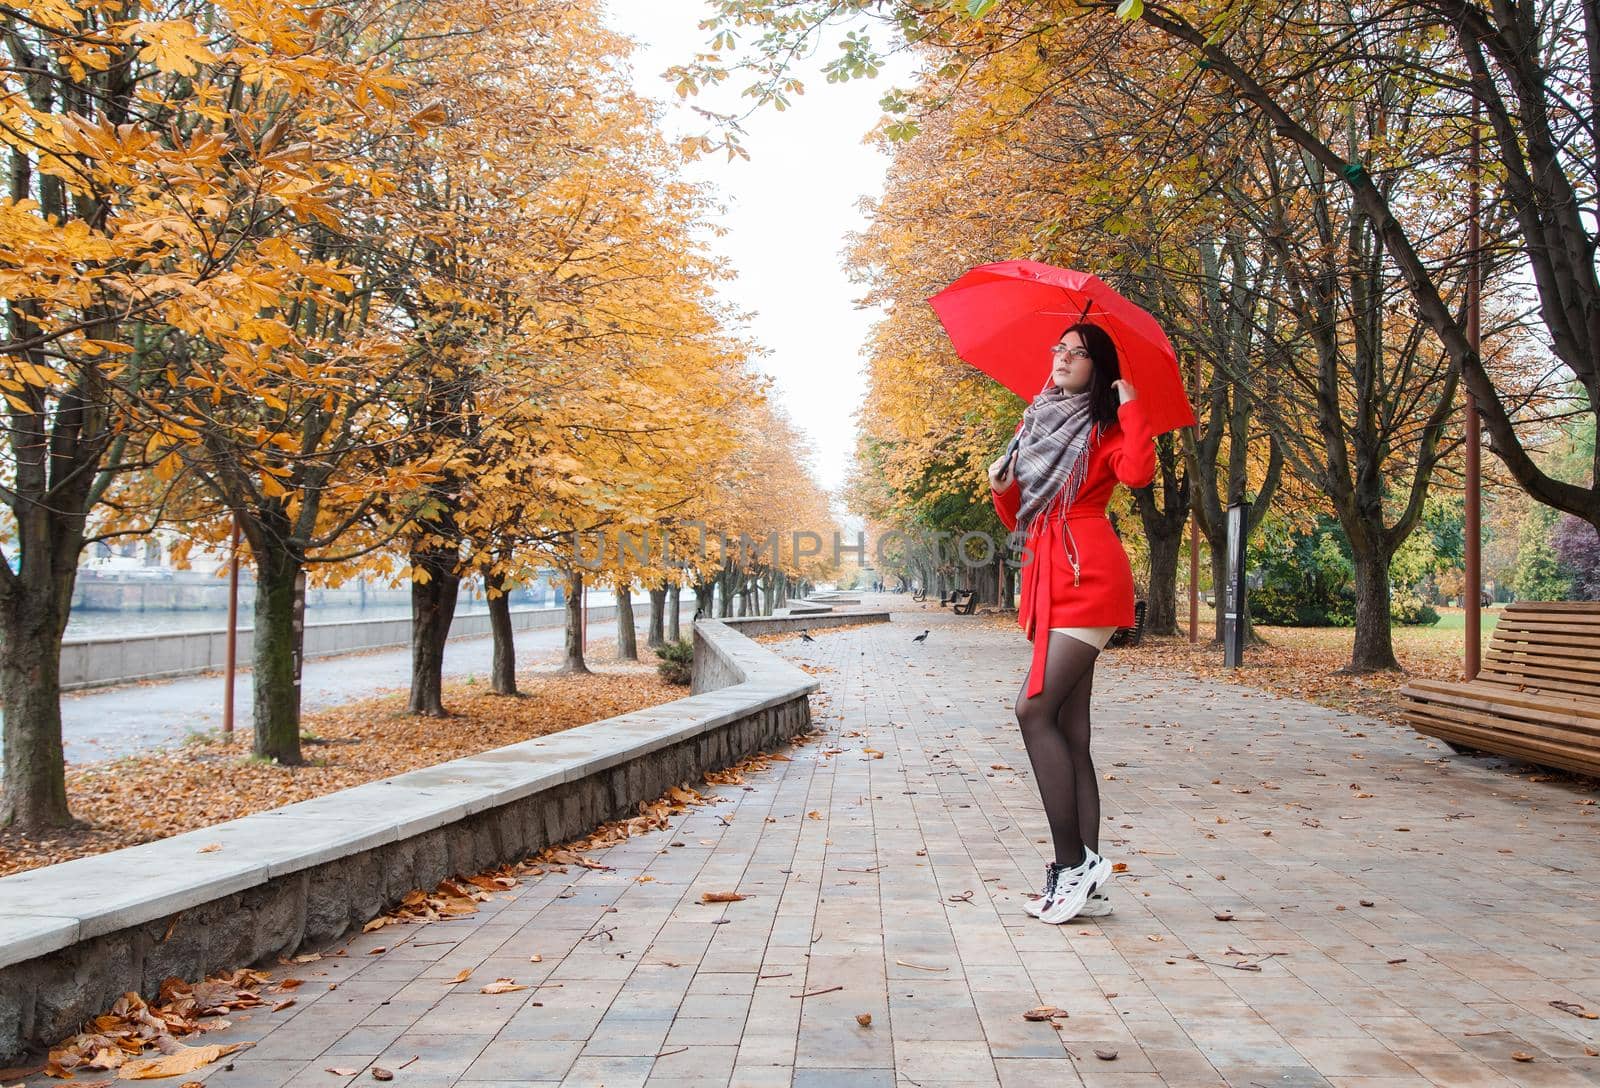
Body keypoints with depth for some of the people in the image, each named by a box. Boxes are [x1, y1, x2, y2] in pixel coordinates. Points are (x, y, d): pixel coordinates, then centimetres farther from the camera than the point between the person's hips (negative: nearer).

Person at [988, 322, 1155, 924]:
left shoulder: (1104, 430, 3)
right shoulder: (1034, 425, 22)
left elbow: (1138, 472, -20)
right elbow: (1017, 518, 23)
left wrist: (1129, 404, -9)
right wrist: (1001, 485, 3)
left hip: (1089, 576, -7)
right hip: (1049, 581, 7)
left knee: (1034, 709, -16)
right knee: (1069, 729, 4)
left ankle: (1074, 864, -9)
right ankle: (1085, 879, 7)